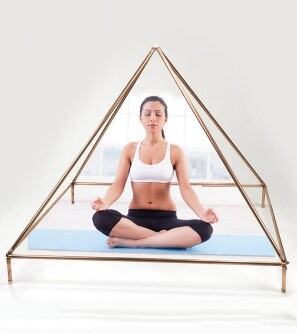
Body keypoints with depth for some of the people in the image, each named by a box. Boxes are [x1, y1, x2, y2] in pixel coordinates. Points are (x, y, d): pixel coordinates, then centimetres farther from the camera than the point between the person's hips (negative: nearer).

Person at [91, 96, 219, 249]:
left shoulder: (175, 151, 1)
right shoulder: (130, 149, 4)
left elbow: (185, 187, -8)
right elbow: (119, 184, -4)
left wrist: (201, 211, -29)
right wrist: (105, 202, -28)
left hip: (166, 219, 0)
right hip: (136, 217, 1)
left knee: (204, 229, -31)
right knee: (100, 218, -32)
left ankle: (131, 242, -25)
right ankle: (168, 238, -23)